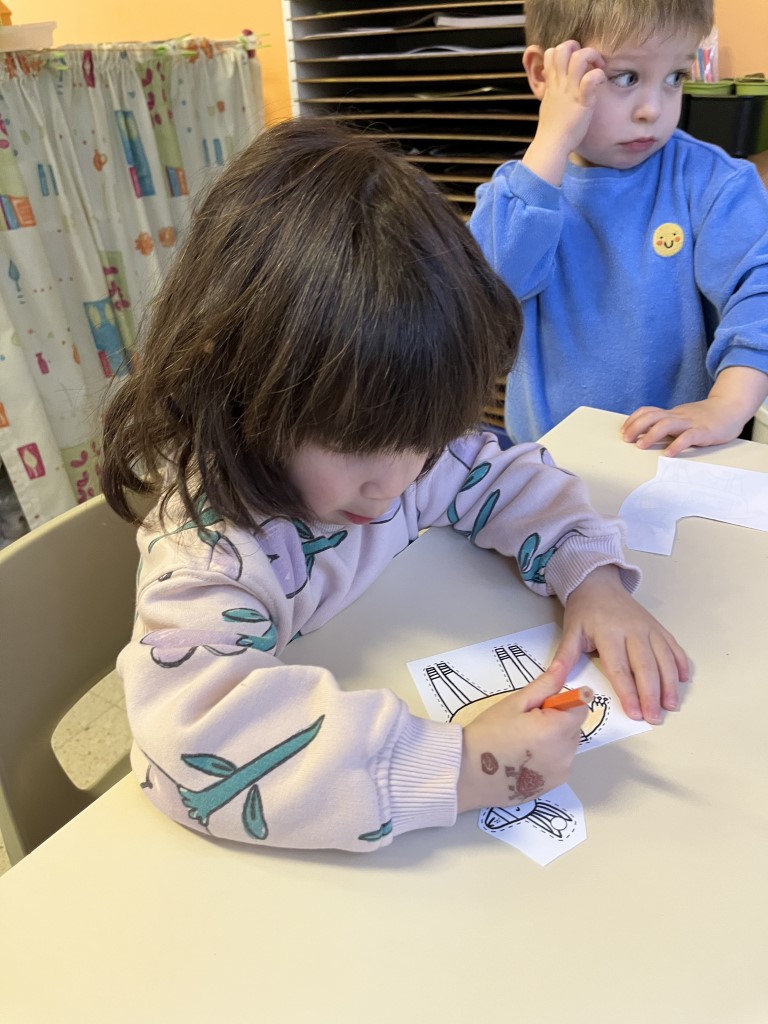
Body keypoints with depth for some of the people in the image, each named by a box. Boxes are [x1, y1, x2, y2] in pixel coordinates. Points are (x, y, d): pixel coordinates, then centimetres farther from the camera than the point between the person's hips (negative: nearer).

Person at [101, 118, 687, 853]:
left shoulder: (399, 443, -10)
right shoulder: (209, 552, -28)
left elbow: (502, 479, 2)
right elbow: (196, 735, -41)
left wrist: (592, 576, -14)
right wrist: (458, 768, -41)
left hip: (415, 696, 5)